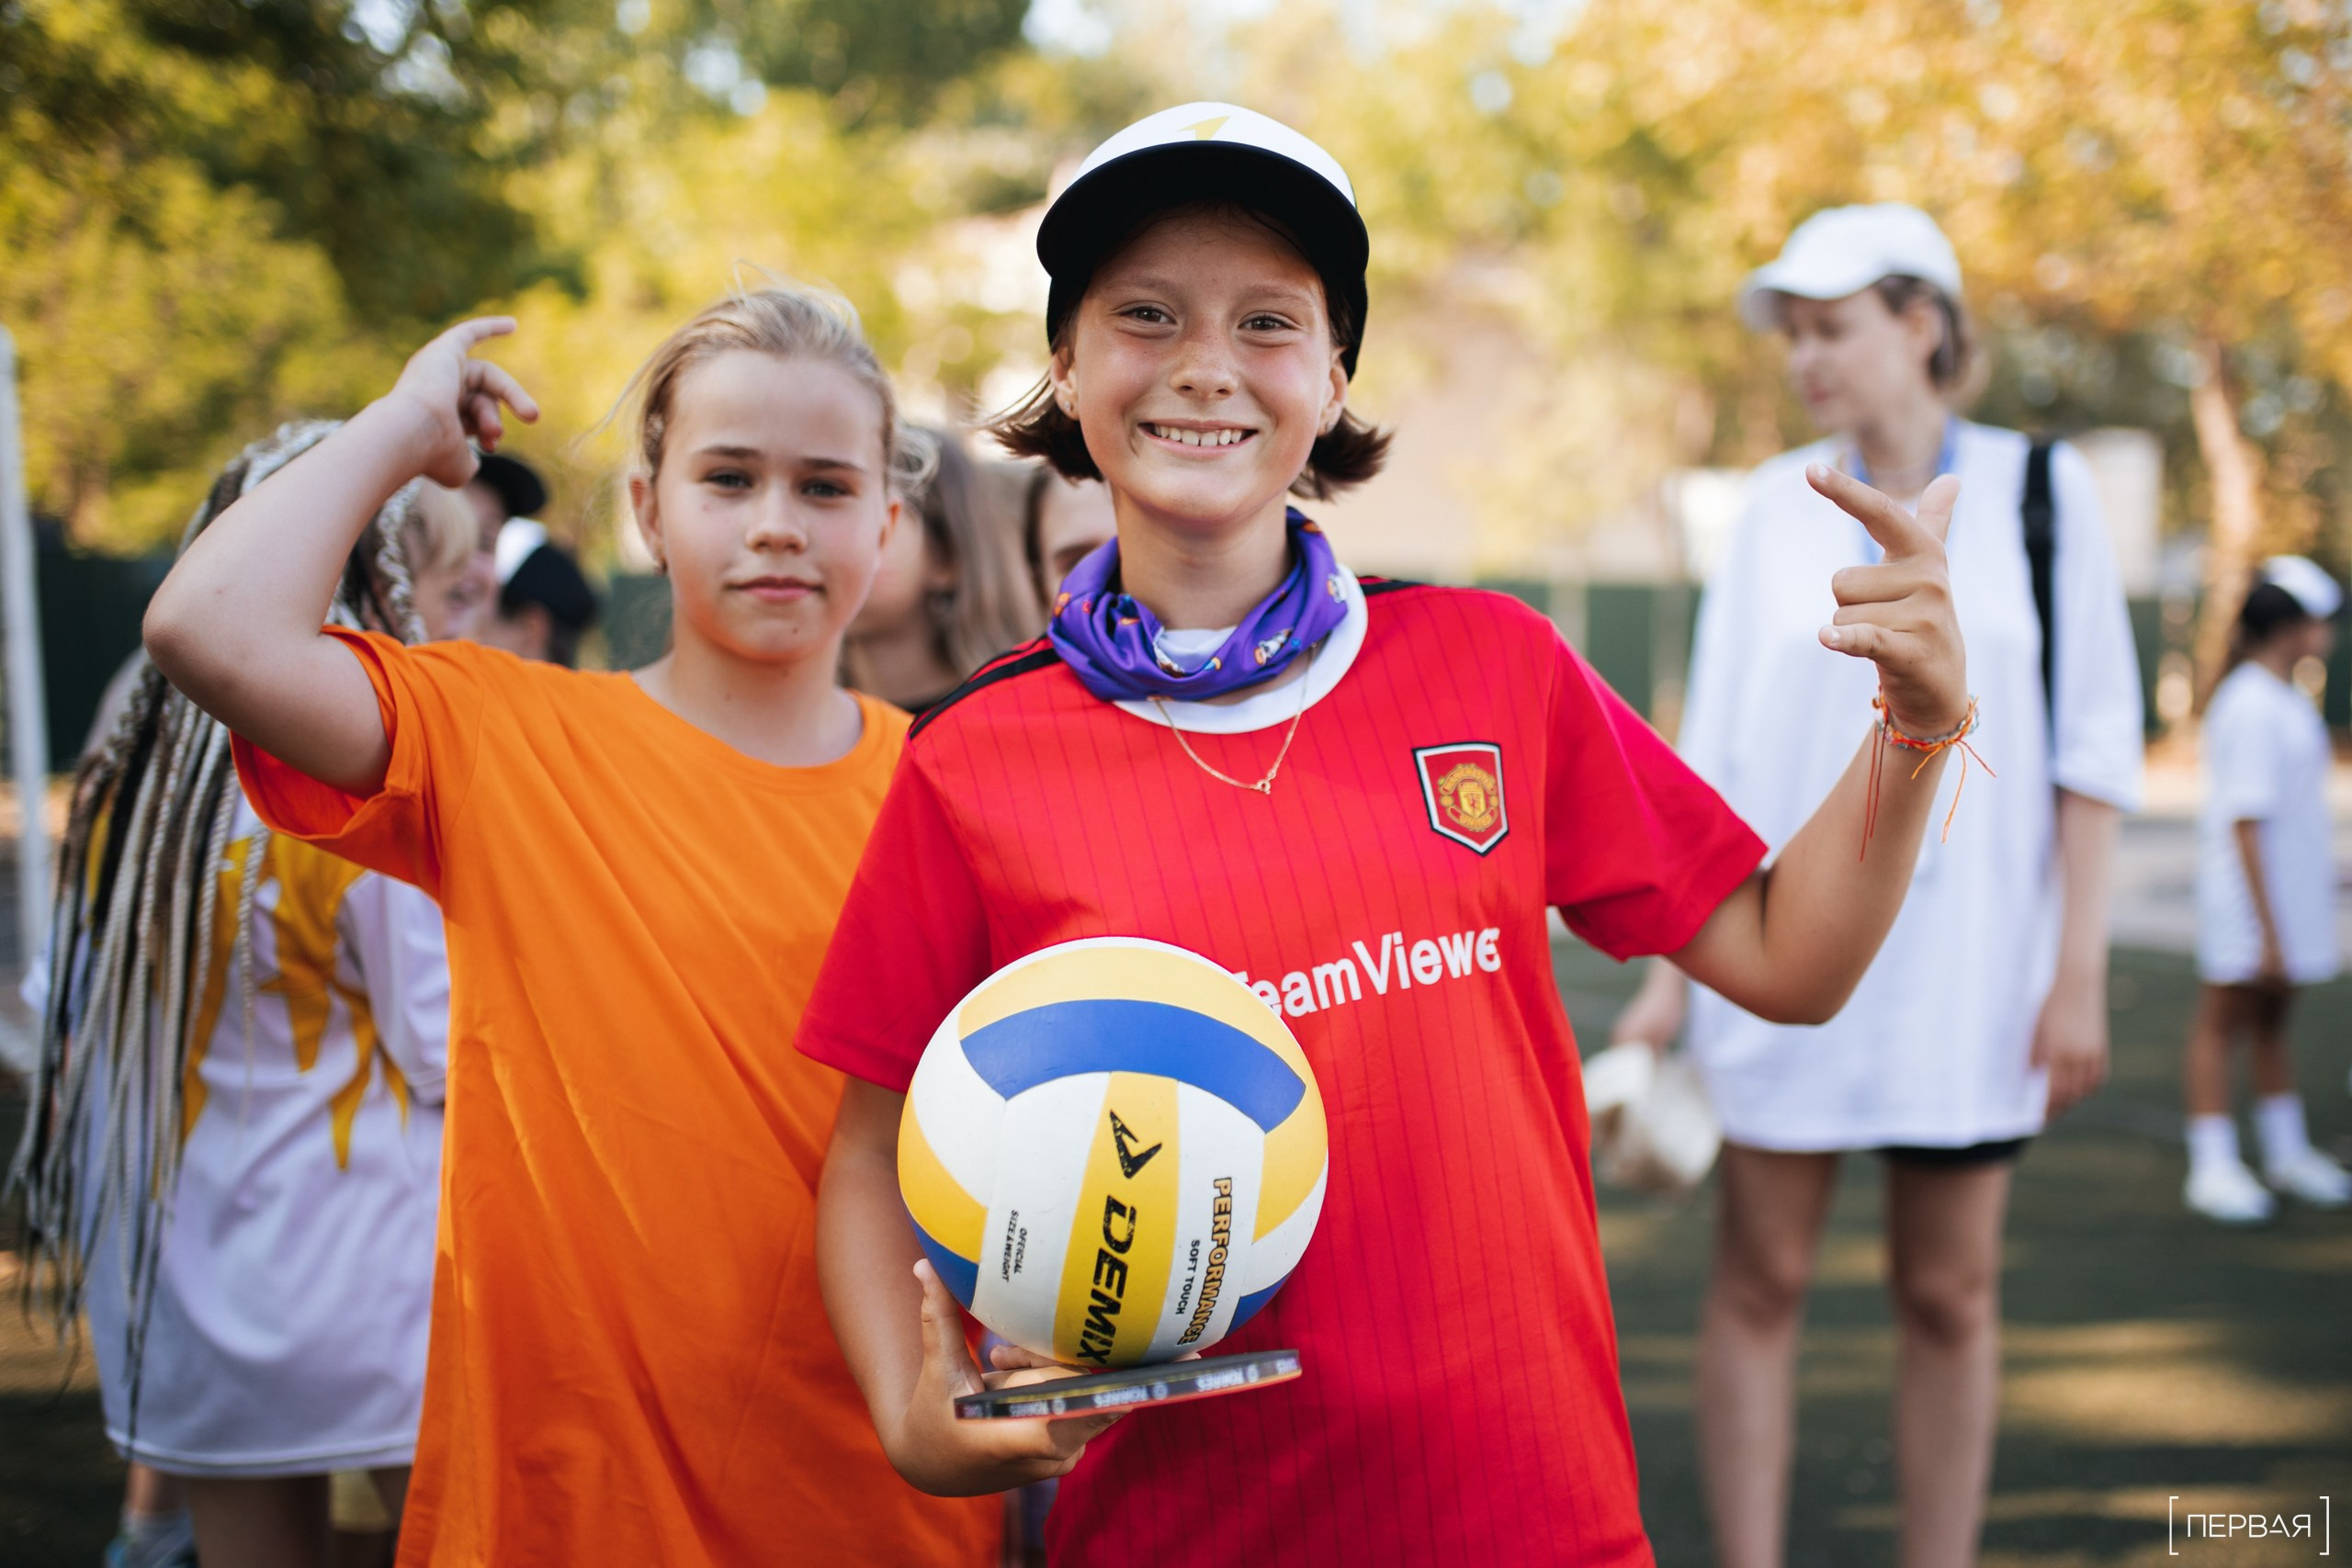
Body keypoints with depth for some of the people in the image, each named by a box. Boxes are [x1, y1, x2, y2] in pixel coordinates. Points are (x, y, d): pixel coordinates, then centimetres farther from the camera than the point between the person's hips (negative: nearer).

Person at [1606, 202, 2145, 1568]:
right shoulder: (1780, 506, 5)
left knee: (1951, 1296, 4)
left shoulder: (2038, 492, 1)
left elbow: (2093, 748, 1)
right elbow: (1712, 757, 5)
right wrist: (1669, 970, -1)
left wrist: (2080, 971, -5)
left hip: (1962, 960, -1)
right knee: (1761, 1280, 2)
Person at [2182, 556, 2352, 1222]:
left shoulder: (2288, 701, 12)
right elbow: (2245, 823, -22)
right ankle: (2213, 1167, 2)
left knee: (2272, 1018, 17)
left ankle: (2288, 1153, 26)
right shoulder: (2250, 707, -19)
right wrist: (2268, 930, -23)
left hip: (2290, 893, 9)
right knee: (2221, 1020, -2)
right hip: (2245, 899, -9)